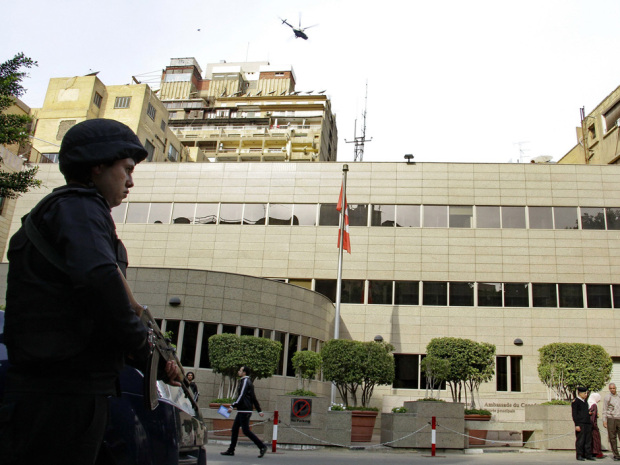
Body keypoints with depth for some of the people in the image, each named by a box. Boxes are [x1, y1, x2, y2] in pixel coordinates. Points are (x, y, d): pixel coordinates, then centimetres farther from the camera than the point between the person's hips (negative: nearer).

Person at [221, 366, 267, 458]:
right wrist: (259, 410, 21)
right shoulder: (247, 382, 20)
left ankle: (262, 447, -6)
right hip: (242, 410, 10)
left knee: (246, 430, -8)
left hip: (244, 411, -10)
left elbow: (241, 396, -20)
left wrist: (232, 406, -21)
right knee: (235, 428, 10)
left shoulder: (245, 381, -11)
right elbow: (253, 398, 21)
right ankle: (231, 450, 14)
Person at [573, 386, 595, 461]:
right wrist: (576, 425, -15)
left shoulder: (585, 402, 19)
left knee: (588, 440, 8)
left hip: (588, 423, 8)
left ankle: (588, 455, 15)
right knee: (580, 440, -3)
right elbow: (574, 414, -10)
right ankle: (579, 455, 3)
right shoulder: (575, 402, -6)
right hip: (580, 424, -8)